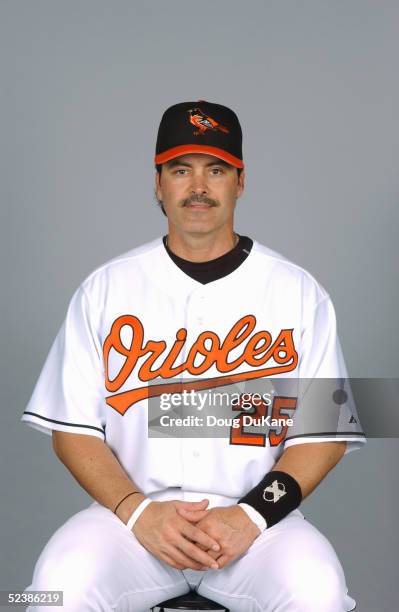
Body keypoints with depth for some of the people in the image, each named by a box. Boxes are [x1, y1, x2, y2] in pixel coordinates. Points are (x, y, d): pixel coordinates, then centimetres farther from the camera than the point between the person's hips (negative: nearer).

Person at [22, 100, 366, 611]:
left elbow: (325, 433, 1)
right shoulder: (105, 288, 4)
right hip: (132, 511, 1)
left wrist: (250, 516, -13)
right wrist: (138, 511, -13)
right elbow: (72, 428, 3)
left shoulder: (299, 292, 3)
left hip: (260, 518, 0)